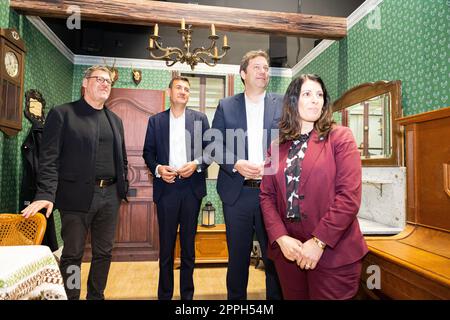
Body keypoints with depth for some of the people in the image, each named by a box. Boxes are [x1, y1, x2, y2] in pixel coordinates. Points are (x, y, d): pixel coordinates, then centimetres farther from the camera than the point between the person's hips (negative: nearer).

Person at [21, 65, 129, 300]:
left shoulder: (115, 120, 15)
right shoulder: (62, 113, -1)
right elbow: (49, 158, -8)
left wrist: (123, 188, 9)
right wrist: (46, 194, -18)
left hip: (109, 196, 5)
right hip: (77, 196, -5)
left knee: (104, 253, 13)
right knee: (72, 254, 7)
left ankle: (96, 296, 31)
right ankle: (70, 297, 26)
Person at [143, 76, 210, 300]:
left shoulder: (200, 118, 6)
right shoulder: (155, 120, 8)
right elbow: (148, 152, 7)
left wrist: (197, 164, -12)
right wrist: (158, 169, -10)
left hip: (192, 187, 0)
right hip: (166, 187, 0)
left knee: (188, 244, 11)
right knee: (166, 244, 9)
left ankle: (187, 293, 26)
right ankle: (164, 293, 25)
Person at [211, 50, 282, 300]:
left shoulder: (283, 104, 6)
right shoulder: (226, 106, 7)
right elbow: (215, 144, 3)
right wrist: (236, 164, -13)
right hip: (237, 193, 1)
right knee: (237, 256, 15)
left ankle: (276, 296, 32)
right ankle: (235, 297, 35)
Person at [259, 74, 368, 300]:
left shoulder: (340, 137, -3)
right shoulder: (277, 146, 6)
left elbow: (349, 196, -11)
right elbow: (267, 195, 2)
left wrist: (318, 242, -15)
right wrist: (280, 237, -11)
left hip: (332, 252, -3)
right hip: (287, 251, 4)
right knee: (292, 296, 19)